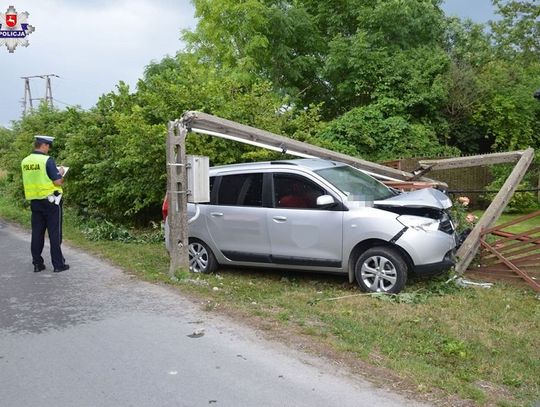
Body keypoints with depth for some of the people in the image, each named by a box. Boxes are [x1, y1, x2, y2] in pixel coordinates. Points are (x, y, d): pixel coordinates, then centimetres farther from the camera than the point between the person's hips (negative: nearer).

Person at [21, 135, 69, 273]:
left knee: (37, 233, 11)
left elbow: (35, 179, 16)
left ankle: (37, 264, 16)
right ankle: (58, 264, 5)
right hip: (50, 201, -6)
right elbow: (58, 182, -16)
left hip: (34, 201, 6)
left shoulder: (25, 162, 5)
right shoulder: (47, 160, -15)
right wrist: (61, 173, 3)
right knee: (54, 233, 1)